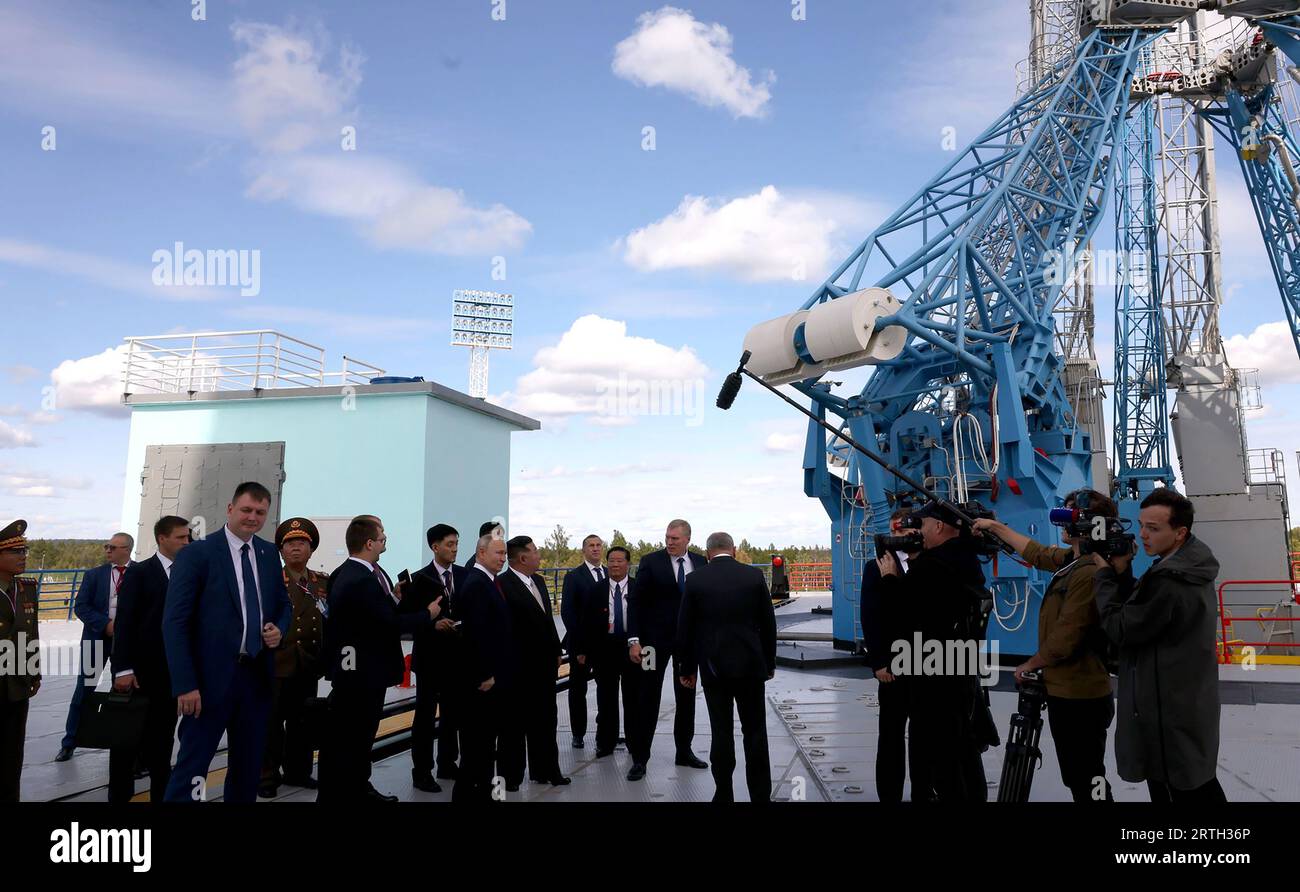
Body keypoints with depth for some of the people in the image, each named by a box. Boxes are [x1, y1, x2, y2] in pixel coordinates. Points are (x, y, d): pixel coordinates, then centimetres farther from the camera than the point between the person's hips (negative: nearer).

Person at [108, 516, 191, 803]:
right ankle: (119, 795, 18)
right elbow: (124, 622, -9)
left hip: (172, 672, 4)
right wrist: (123, 669, -15)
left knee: (163, 739, 10)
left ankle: (160, 793, 18)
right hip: (139, 671, -4)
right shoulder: (139, 572, -3)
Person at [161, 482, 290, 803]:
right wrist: (185, 684, -18)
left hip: (258, 674, 5)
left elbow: (283, 604, 20)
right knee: (192, 763, -1)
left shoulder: (269, 554, 8)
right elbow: (175, 623, -11)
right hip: (212, 676, -5)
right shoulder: (196, 554, -8)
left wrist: (279, 629, -4)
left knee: (249, 765, 15)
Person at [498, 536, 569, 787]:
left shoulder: (539, 581, 9)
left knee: (546, 720, 16)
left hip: (545, 664, 8)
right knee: (516, 722, 6)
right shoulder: (503, 585, -18)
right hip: (519, 668, -8)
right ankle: (511, 775, 19)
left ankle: (545, 770, 29)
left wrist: (556, 652, 15)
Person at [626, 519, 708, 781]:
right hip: (657, 638, -3)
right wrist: (635, 639, -14)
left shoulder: (700, 562, 3)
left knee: (687, 696, 13)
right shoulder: (650, 562, -7)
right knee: (649, 696, 0)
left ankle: (684, 751, 26)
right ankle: (640, 758, 8)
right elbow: (638, 602, -8)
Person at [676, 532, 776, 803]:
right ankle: (760, 795, 11)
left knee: (722, 732, 7)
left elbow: (685, 629, 0)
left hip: (713, 666, 0)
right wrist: (770, 663, 12)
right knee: (755, 732, 7)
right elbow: (768, 624, 2)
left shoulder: (695, 580, -4)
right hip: (750, 664, 0)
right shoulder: (754, 575, -2)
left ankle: (724, 795, 14)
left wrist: (687, 668, 9)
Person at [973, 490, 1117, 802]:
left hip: (1079, 698, -10)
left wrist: (1028, 666, -6)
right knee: (1077, 779, 18)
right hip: (1069, 692, 10)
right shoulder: (1073, 560, 5)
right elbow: (1037, 554, 25)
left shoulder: (1089, 573, -23)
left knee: (1088, 782, -2)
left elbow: (1063, 641, -22)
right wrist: (995, 526, 29)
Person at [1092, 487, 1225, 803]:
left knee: (1181, 791, 3)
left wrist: (1105, 574, -12)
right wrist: (1122, 572, -4)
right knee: (1200, 787, 21)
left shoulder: (1168, 582, -29)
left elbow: (1120, 629, -20)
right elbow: (1137, 610, 10)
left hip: (1169, 710, -10)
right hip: (1189, 704, 10)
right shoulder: (1192, 568, 4)